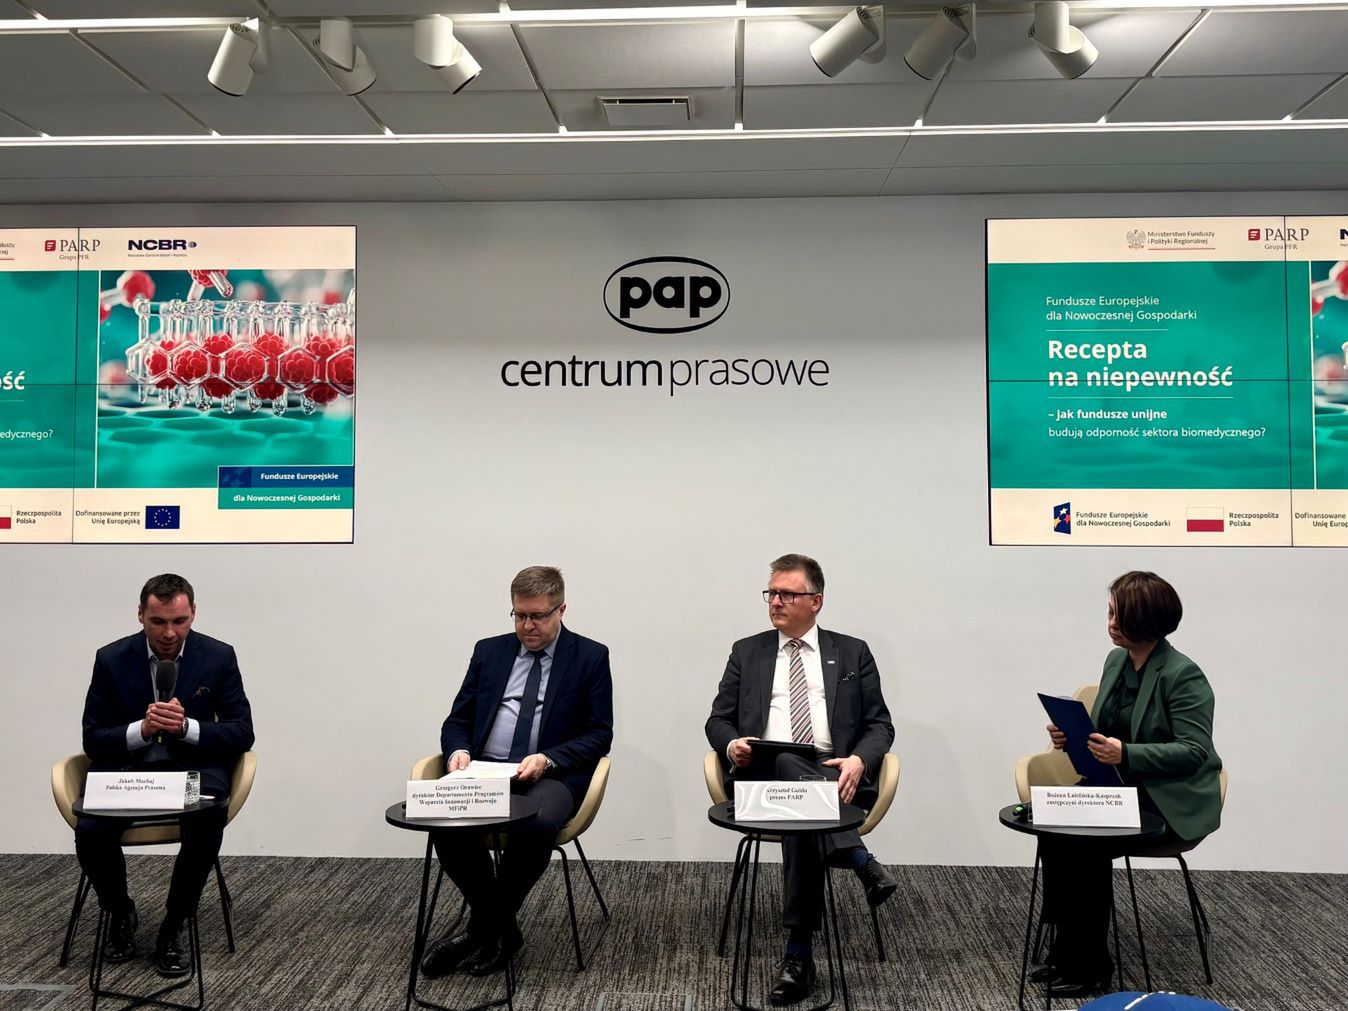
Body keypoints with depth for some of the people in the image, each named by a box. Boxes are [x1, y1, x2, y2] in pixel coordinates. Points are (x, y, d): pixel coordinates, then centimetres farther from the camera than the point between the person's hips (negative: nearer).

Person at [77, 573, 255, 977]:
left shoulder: (218, 656, -6)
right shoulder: (112, 659, -4)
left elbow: (242, 732, -6)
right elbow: (93, 740, -2)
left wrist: (187, 727, -24)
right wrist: (141, 730, -22)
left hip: (193, 765, -1)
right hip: (126, 766, 1)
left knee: (207, 822, -33)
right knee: (89, 831, -27)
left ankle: (175, 924, -9)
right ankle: (120, 913, 7)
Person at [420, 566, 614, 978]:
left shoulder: (590, 657, 3)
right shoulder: (489, 651, 13)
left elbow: (599, 735, -2)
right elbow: (457, 721, 14)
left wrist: (547, 759, -18)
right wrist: (459, 751, -9)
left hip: (552, 775, -3)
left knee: (536, 823, -36)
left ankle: (485, 928, -9)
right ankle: (500, 927, -6)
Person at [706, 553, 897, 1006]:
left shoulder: (852, 653, 14)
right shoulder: (747, 652, 17)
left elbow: (879, 725, 9)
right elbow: (718, 720, 13)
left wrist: (858, 760, -14)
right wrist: (732, 744, -12)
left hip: (833, 775, 0)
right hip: (764, 774, 1)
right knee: (786, 764, -36)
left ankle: (799, 951, -26)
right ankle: (861, 860, -30)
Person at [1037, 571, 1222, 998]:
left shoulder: (1183, 675, -16)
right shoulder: (1116, 660, 7)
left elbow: (1194, 751, -21)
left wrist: (1126, 755, -31)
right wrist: (1071, 736, -7)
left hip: (1171, 799, -7)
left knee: (1088, 842, -27)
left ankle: (1090, 964, -9)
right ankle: (1066, 948, -8)